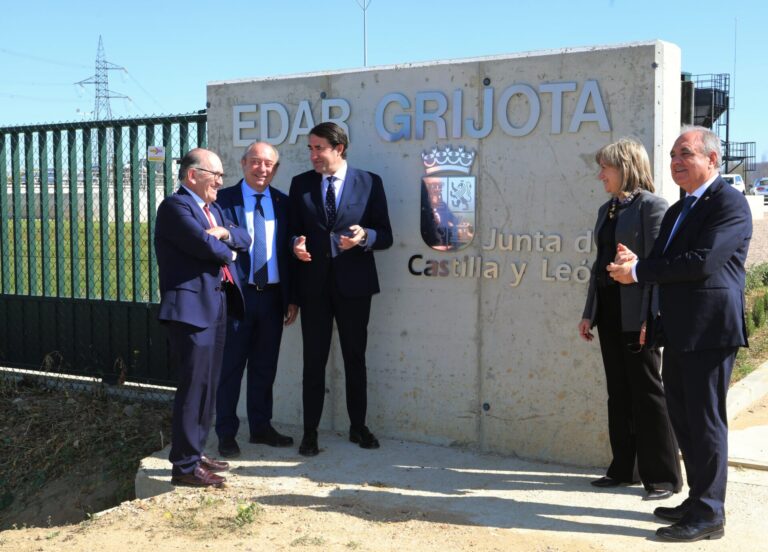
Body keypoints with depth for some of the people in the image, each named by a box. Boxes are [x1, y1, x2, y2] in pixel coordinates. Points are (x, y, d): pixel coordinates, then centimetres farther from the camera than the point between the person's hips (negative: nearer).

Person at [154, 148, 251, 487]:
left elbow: (244, 240, 13)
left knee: (208, 387, 14)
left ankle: (196, 452, 25)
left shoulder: (213, 208, 20)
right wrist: (228, 251, -1)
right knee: (193, 388, -7)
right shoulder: (175, 206, -10)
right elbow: (207, 245, -22)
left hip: (216, 306, 9)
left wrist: (225, 233, -9)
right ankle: (184, 466, 0)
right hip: (191, 308, -9)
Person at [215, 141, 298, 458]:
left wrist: (291, 298, 6)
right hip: (237, 293, -4)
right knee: (231, 366, 4)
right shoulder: (224, 200, -3)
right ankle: (227, 433, 15)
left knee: (265, 367, 14)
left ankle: (261, 427, 27)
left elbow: (289, 253, 10)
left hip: (272, 296, 4)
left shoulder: (282, 203, 9)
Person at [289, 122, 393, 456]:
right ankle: (310, 432, 13)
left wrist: (364, 236, -21)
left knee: (355, 358, 11)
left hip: (353, 283, -1)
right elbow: (293, 230, 10)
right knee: (314, 360, 4)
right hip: (314, 283, 1)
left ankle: (358, 426, 25)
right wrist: (296, 244, -12)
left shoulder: (369, 183, 1)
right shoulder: (301, 184, 7)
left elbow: (385, 236, 0)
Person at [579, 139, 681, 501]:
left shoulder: (651, 206, -10)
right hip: (608, 310, 8)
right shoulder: (606, 210, 15)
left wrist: (650, 318, -20)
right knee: (618, 391, 12)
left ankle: (663, 475, 8)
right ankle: (625, 468, 22)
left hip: (636, 314, -8)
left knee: (646, 390, -2)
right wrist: (589, 313, 14)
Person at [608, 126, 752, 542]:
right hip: (677, 332, 9)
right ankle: (697, 500, 29)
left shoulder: (729, 203, -10)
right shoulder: (677, 210, 19)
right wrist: (633, 267, -7)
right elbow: (664, 265, 15)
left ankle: (708, 514, 6)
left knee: (705, 421, -3)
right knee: (683, 420, 16)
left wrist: (639, 270, -16)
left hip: (709, 331, -9)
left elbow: (702, 261, -22)